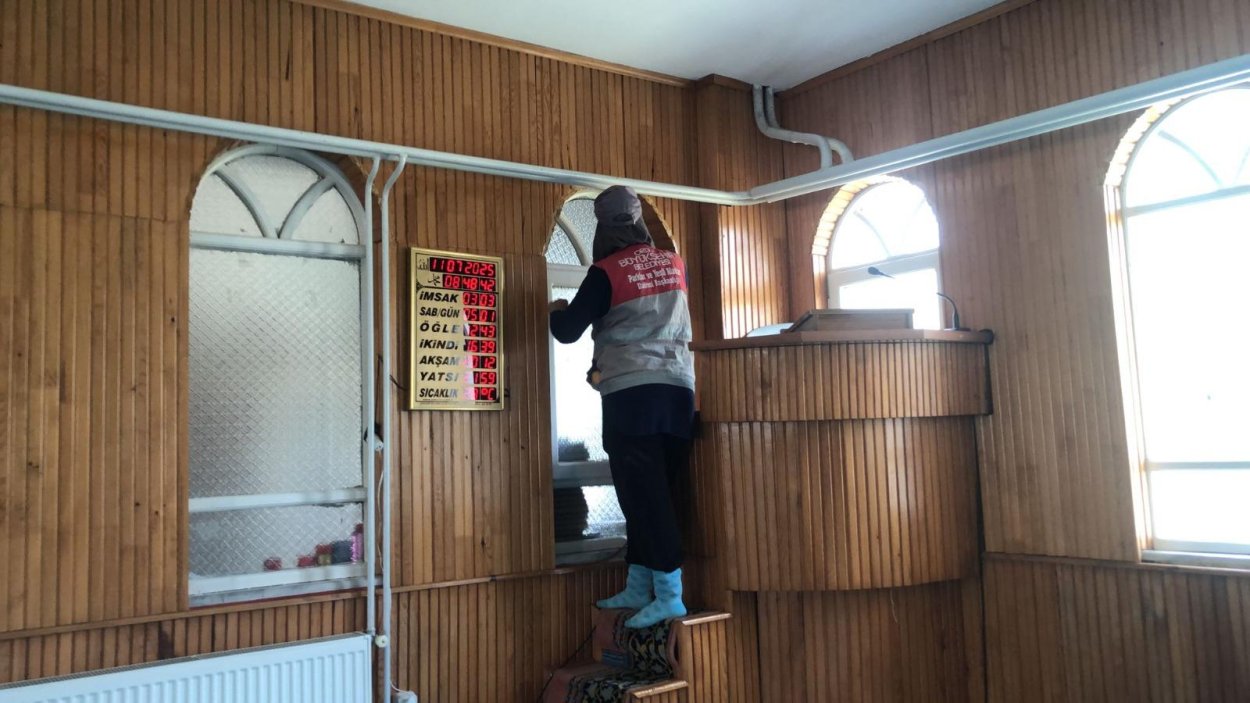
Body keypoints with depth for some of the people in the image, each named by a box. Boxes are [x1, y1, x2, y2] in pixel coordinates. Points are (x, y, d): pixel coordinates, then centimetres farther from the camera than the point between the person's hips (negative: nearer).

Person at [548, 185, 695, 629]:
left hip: (631, 393, -6)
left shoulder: (606, 272, -6)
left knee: (643, 495, -3)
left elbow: (567, 332, -3)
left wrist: (558, 310, 19)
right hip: (678, 389, 6)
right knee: (655, 493, 10)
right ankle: (638, 588, 18)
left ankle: (669, 594, -5)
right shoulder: (675, 264, 11)